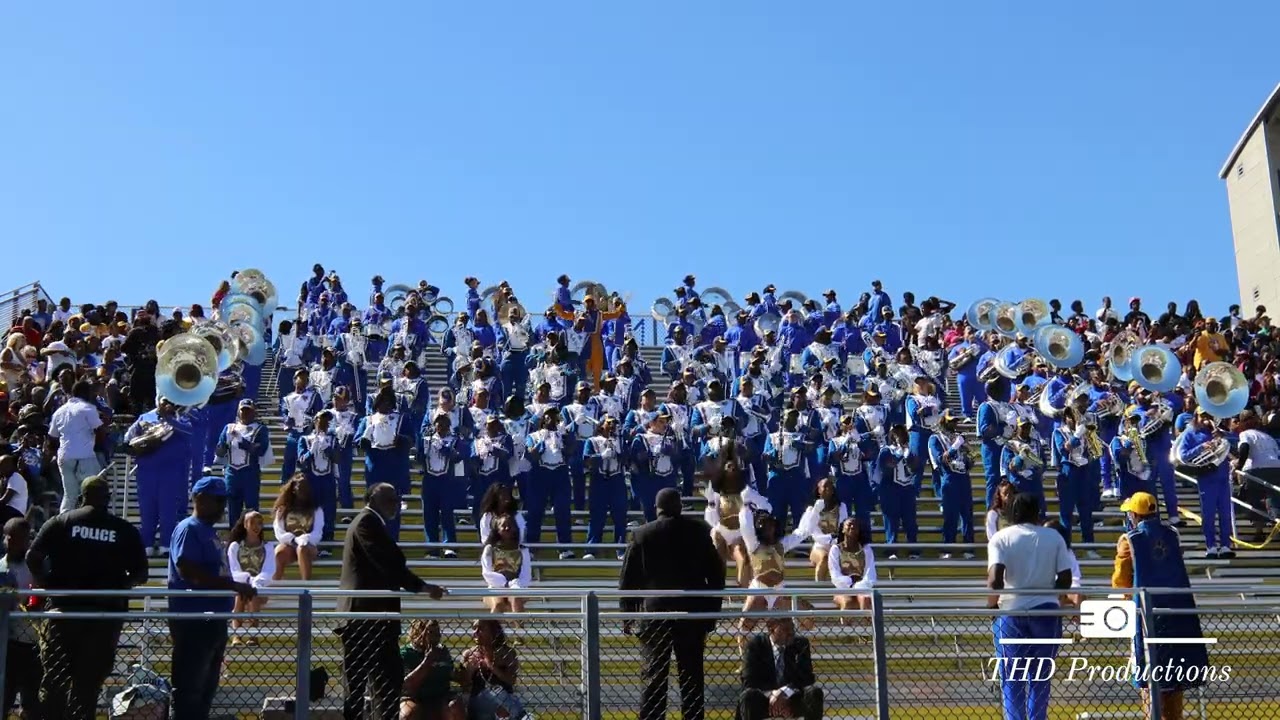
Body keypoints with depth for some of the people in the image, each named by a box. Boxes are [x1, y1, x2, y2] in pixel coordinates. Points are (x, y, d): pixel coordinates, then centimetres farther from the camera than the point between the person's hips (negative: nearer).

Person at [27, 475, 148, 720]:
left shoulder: (60, 523, 3)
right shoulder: (125, 530, 3)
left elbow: (32, 557, -5)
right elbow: (140, 574, 2)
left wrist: (46, 585, 6)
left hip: (63, 608, 0)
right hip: (107, 610, 0)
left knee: (55, 675, 5)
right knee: (89, 681, 6)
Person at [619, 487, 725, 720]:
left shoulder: (642, 534, -3)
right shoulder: (699, 531, 0)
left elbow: (627, 579, -1)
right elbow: (716, 573, 2)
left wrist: (627, 614, 7)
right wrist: (712, 612, 8)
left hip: (655, 613, -1)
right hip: (692, 613, 1)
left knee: (654, 676, 4)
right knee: (692, 675, 8)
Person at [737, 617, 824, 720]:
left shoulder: (800, 643, -1)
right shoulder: (755, 644, -6)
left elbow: (807, 678, -6)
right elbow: (749, 682, -10)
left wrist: (784, 692, -24)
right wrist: (772, 694, -28)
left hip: (793, 700, 2)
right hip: (764, 700, -2)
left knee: (815, 692, -27)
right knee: (748, 695, -33)